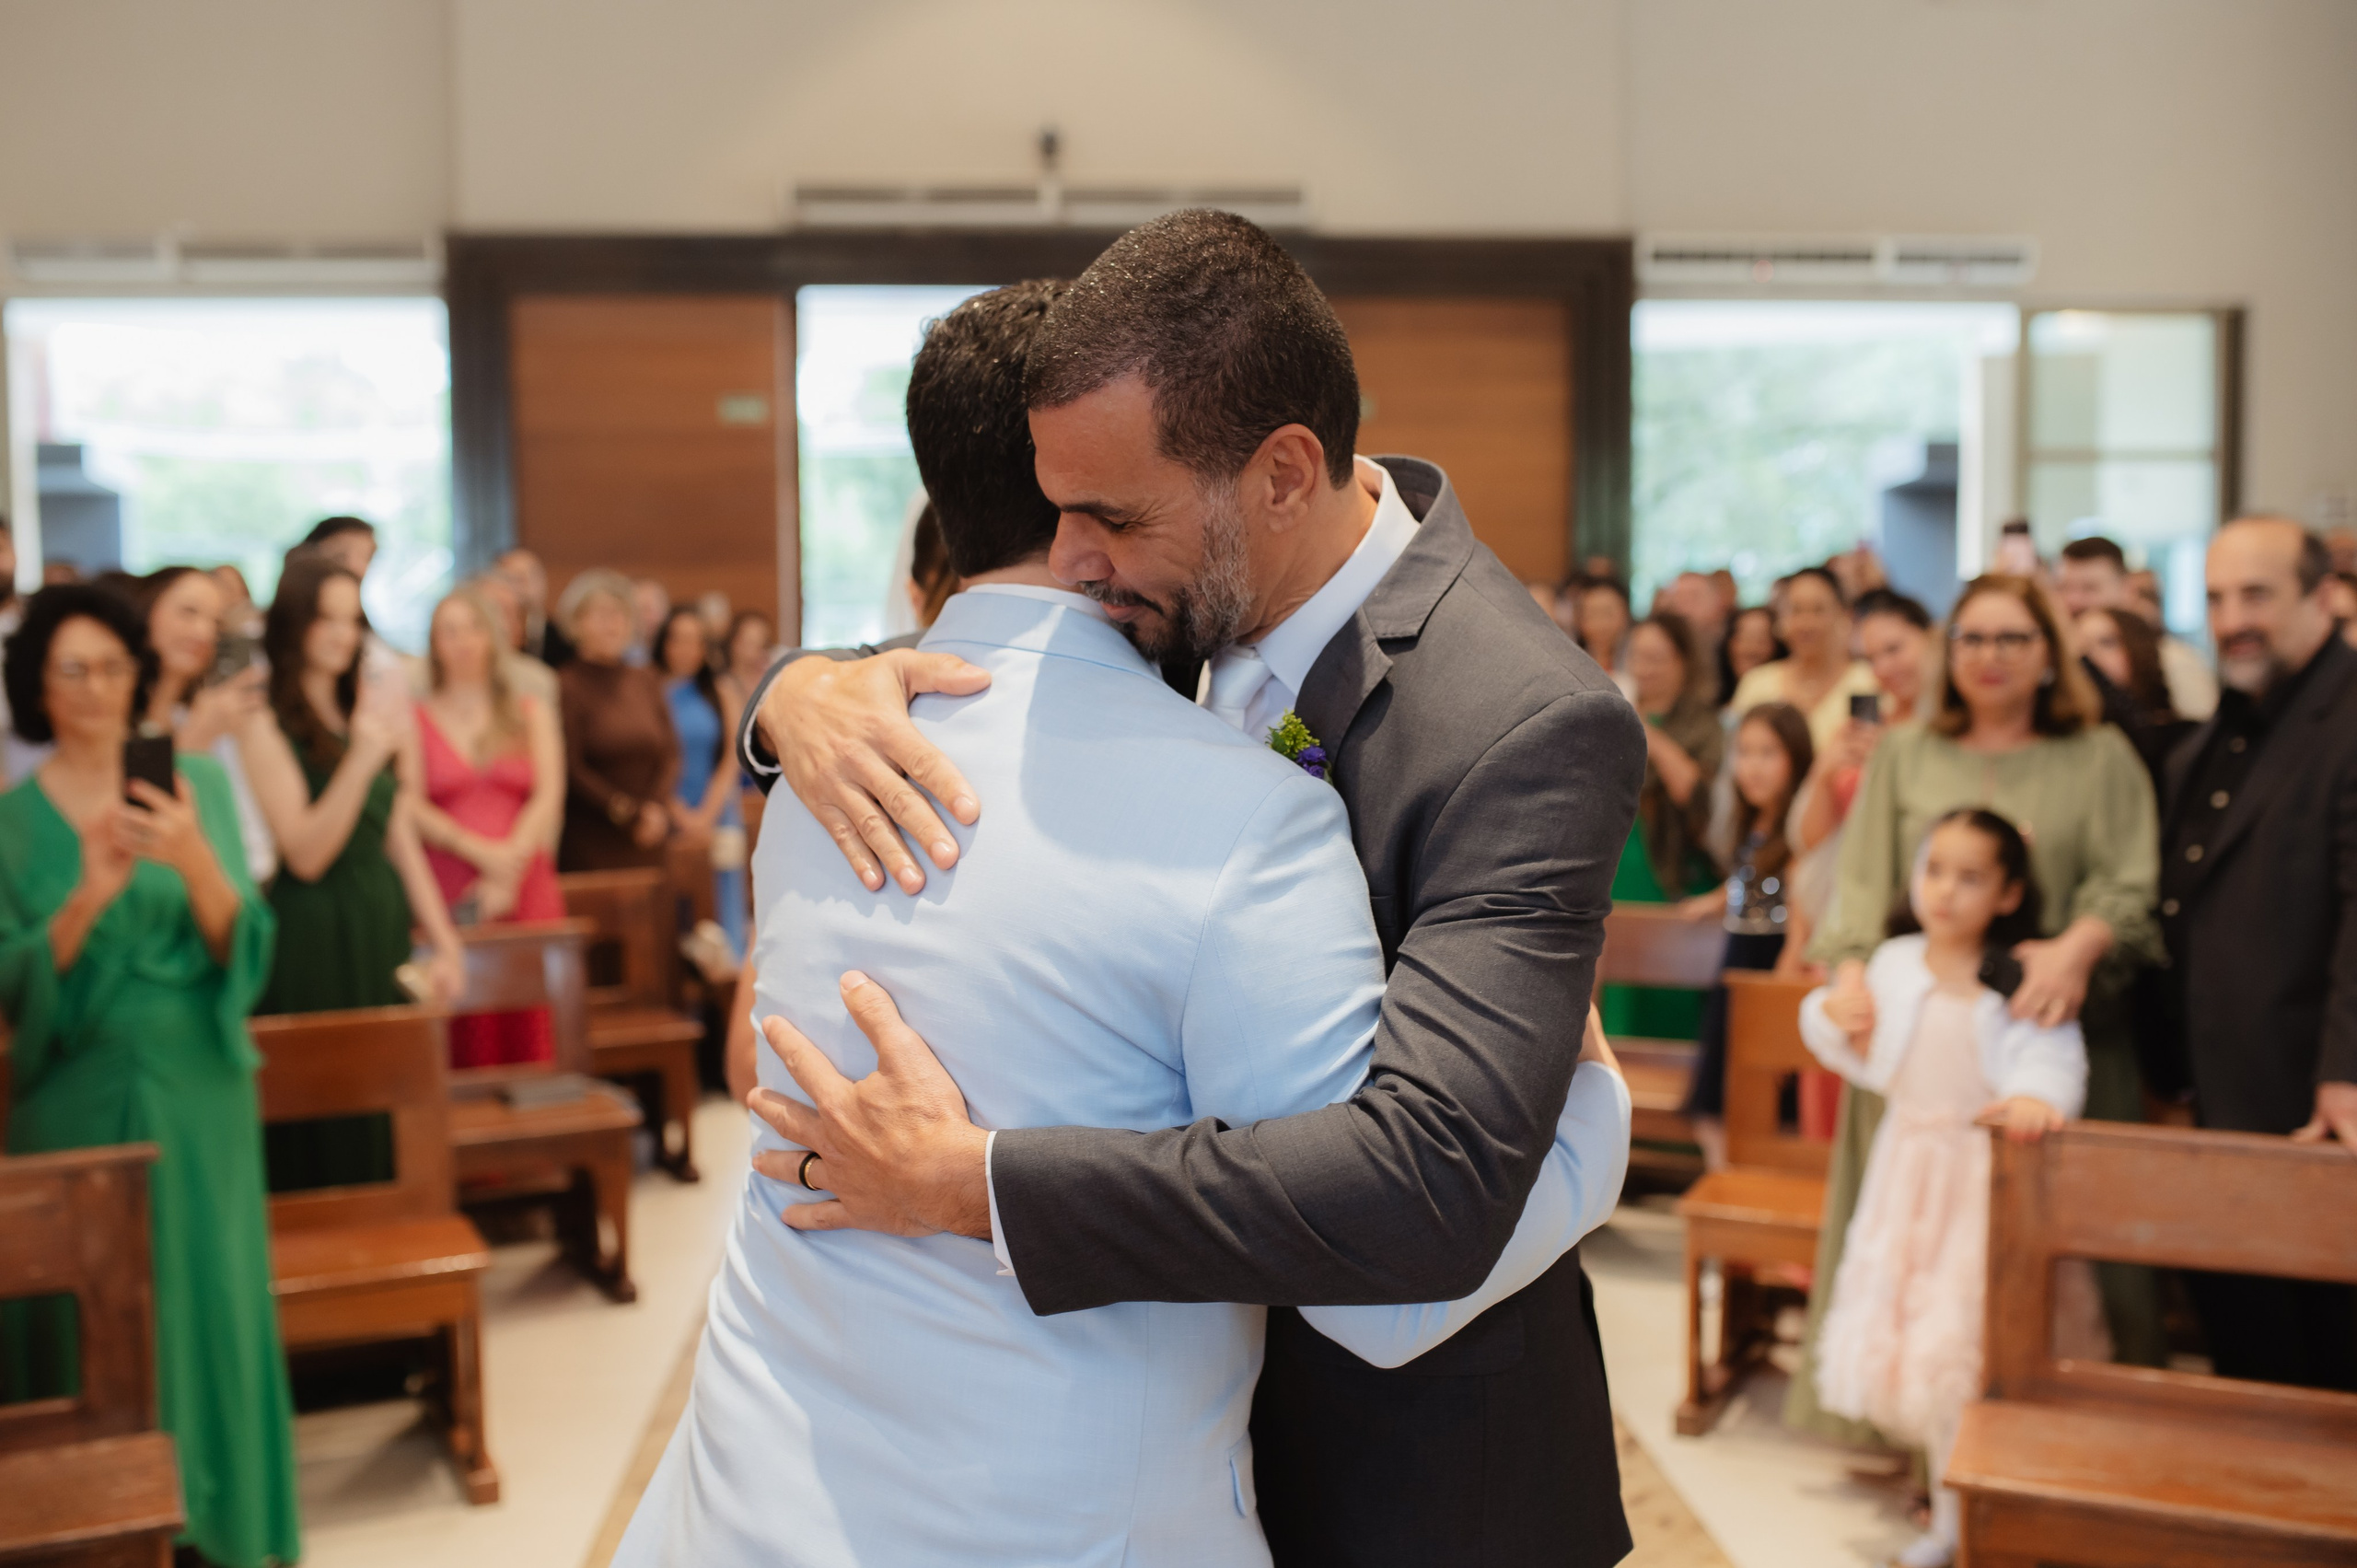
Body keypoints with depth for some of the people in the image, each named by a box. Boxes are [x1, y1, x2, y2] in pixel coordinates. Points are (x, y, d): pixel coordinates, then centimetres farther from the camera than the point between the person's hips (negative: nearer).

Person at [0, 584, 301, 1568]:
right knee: (93, 1315, 5)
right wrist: (89, 899, -22)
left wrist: (196, 861, -23)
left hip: (197, 1092, 0)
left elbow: (243, 951, -5)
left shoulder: (197, 785, 1)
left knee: (211, 1300, 4)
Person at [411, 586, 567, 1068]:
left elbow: (548, 799, 3)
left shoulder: (531, 713, 14)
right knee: (464, 1040, -5)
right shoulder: (415, 717, 9)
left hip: (525, 888, 1)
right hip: (449, 893, -1)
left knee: (530, 1036, -3)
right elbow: (411, 807, -2)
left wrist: (508, 872, -9)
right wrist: (481, 852, -14)